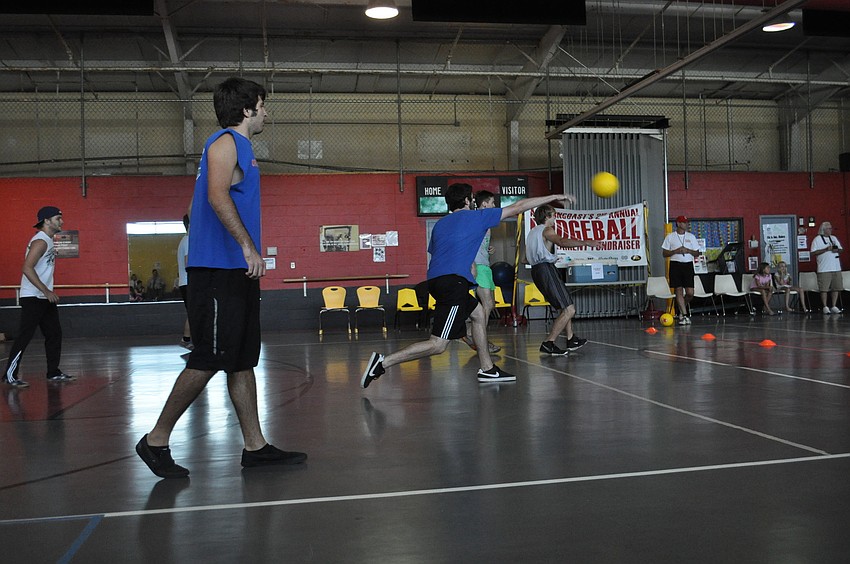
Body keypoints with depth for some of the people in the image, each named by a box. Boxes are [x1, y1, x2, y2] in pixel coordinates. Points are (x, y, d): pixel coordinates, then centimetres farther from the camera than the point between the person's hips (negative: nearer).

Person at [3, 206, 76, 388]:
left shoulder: (48, 241, 14)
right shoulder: (40, 241, -16)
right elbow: (27, 268, -24)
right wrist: (46, 291, -25)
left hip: (45, 298, 10)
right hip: (33, 298, -10)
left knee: (54, 334, 10)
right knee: (25, 336, -6)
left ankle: (53, 373, 17)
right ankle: (9, 375, 2)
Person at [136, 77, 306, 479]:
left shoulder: (240, 147, 22)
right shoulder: (225, 142, -7)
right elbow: (217, 196, -22)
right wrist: (248, 246, -27)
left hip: (237, 271, 10)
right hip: (217, 269, -10)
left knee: (243, 361, 9)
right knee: (208, 360, -7)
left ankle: (254, 446, 14)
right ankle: (156, 441, 6)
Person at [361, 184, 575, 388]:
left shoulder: (440, 223, 21)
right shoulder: (476, 217, 6)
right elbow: (517, 207, 11)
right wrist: (554, 197, 18)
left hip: (435, 279, 8)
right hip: (453, 281, -8)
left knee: (478, 312, 25)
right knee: (438, 345, -9)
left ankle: (487, 369, 28)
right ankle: (384, 362, -17)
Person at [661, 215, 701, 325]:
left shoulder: (691, 236, 12)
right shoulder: (670, 237, 5)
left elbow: (697, 253, 12)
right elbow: (664, 253, 3)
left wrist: (688, 251, -7)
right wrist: (676, 251, -12)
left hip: (688, 265, 2)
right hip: (675, 265, -2)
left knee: (690, 293, -5)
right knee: (679, 290, -4)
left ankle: (682, 309, 21)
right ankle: (685, 315, 1)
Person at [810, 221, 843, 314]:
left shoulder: (834, 238, 17)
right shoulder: (817, 239, -1)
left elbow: (841, 249, 20)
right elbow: (813, 253, -10)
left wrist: (837, 250, -3)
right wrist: (826, 249, -16)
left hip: (836, 268, 5)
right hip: (824, 269, -5)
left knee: (836, 287, 4)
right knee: (824, 288, -6)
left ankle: (834, 306, 12)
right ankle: (825, 307, 3)